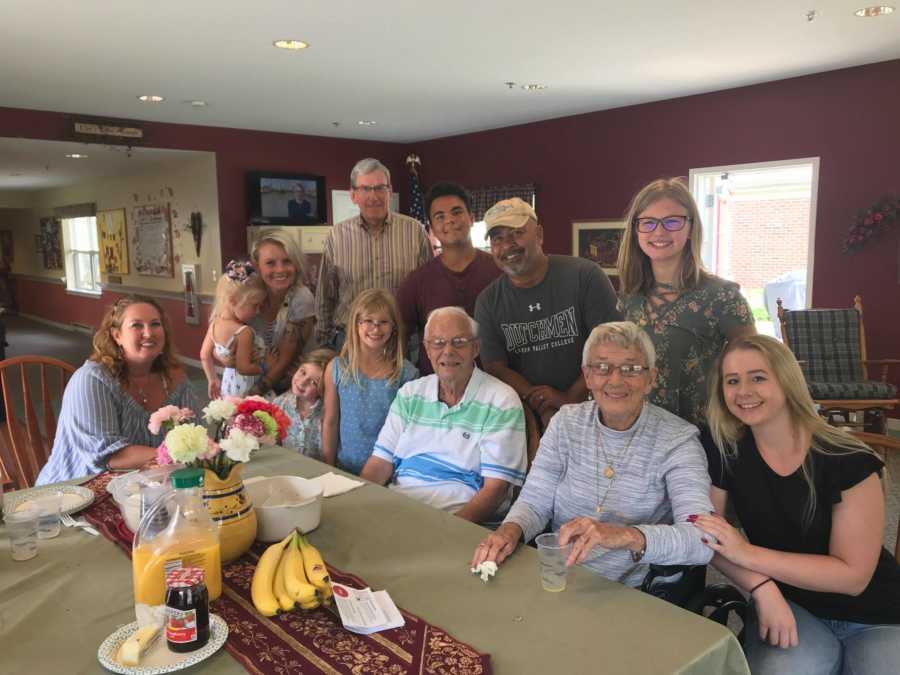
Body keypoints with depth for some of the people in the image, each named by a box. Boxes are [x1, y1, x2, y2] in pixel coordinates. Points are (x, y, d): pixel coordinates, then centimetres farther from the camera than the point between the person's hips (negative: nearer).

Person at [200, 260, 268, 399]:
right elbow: (244, 368, -25)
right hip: (246, 389, -8)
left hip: (229, 383, 8)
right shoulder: (244, 332, -28)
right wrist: (266, 367, -12)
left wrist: (212, 379, 15)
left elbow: (205, 355, 5)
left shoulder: (215, 323, -3)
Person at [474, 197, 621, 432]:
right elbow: (495, 367, 1)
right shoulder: (487, 302, 5)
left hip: (587, 411, -2)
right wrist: (544, 410, -11)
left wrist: (571, 397, -11)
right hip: (525, 418, 2)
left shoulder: (584, 276, -4)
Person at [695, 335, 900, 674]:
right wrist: (762, 588, -24)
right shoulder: (723, 450, -10)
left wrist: (746, 553, -26)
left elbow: (853, 575, -19)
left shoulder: (849, 461, -19)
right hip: (789, 606, 2)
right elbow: (708, 536, -7)